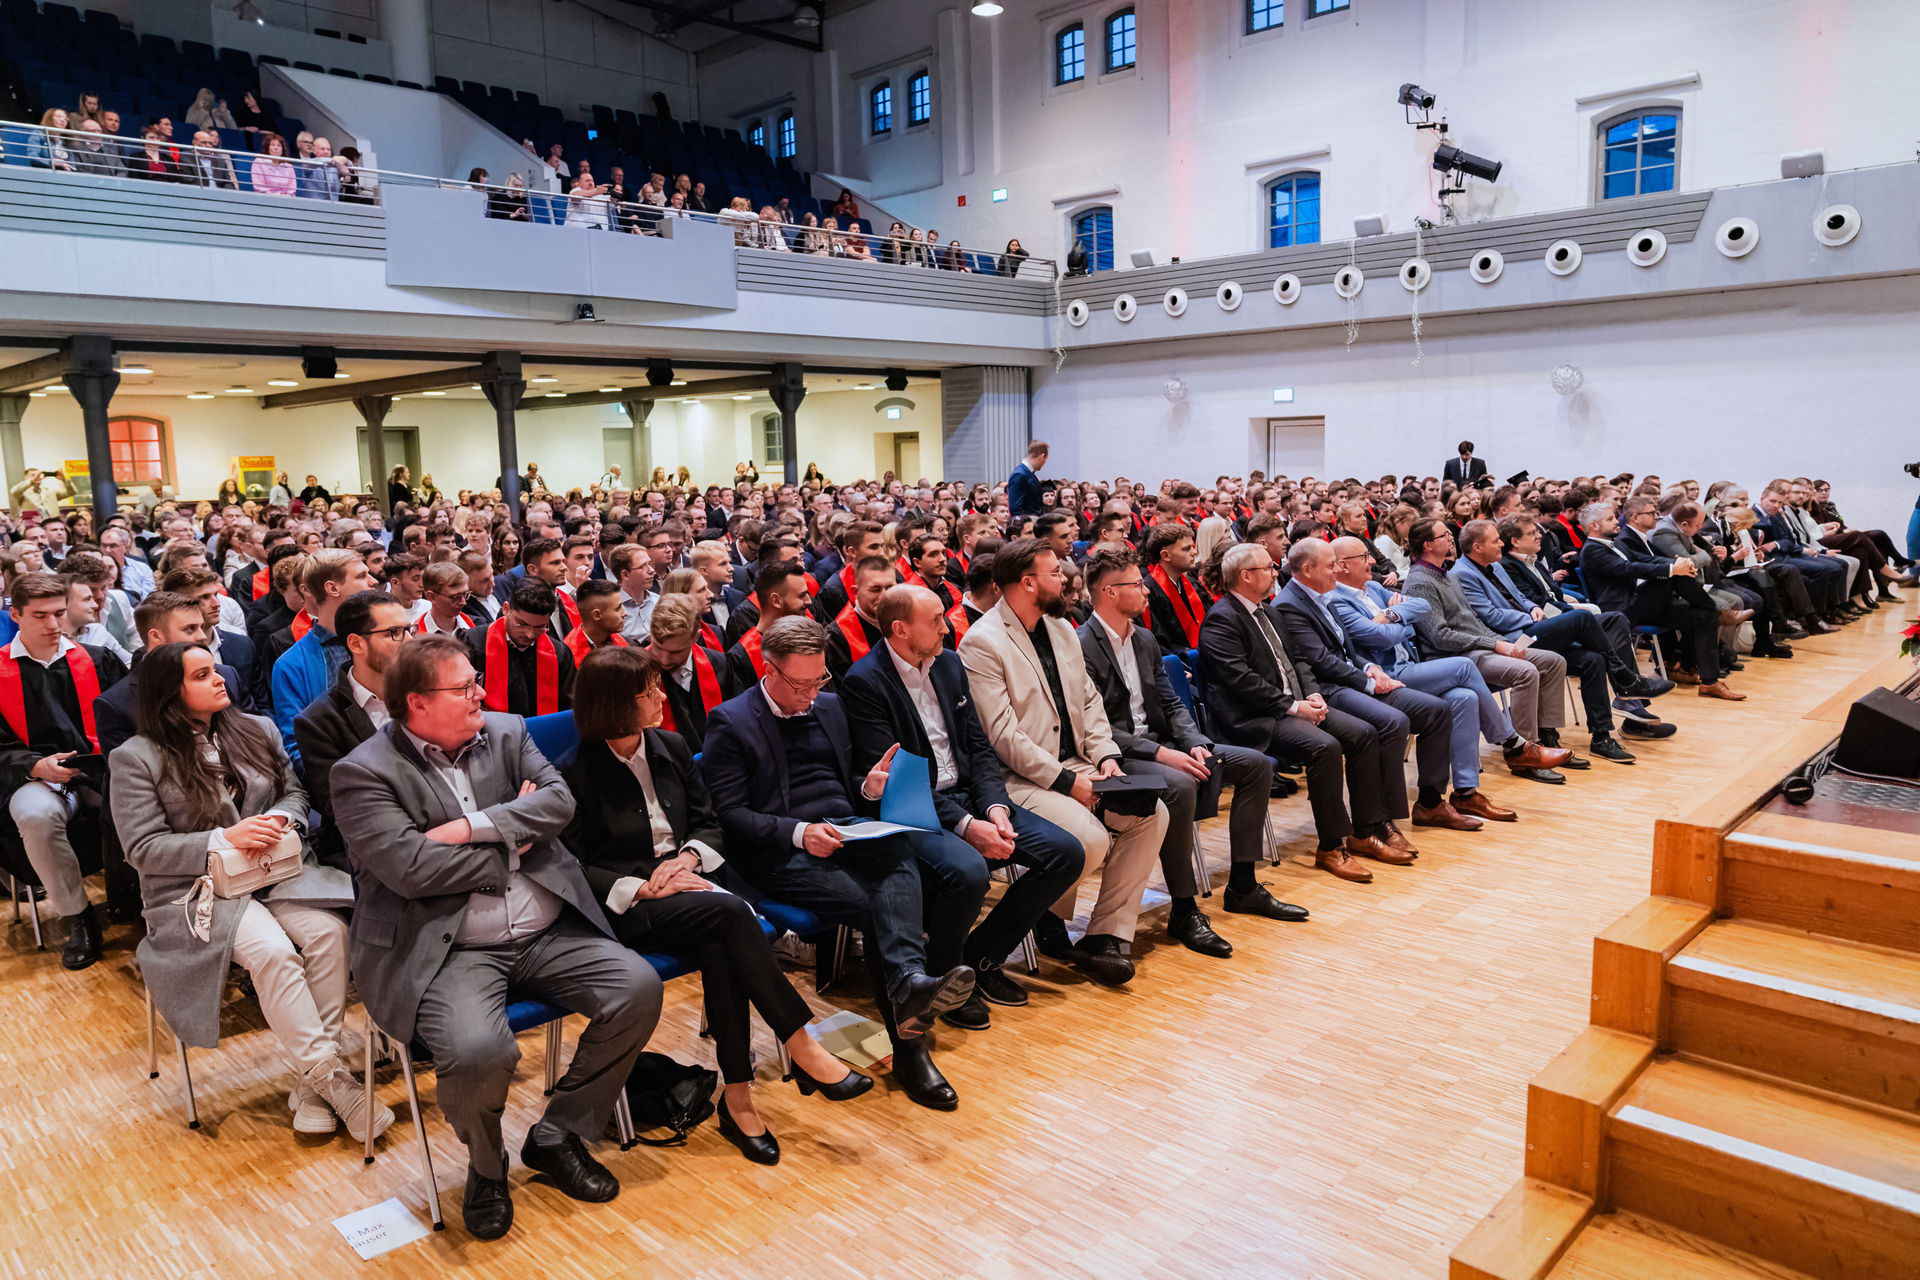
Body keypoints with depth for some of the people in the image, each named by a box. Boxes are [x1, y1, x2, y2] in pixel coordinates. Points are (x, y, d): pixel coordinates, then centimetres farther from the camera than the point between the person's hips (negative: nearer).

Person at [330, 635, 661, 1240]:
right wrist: (511, 840, -7)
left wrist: (472, 828, -15)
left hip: (546, 932, 5)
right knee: (478, 1051, -31)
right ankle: (486, 1168, 6)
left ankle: (556, 1135, 9)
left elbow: (560, 801, -3)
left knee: (639, 987, -13)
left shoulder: (507, 733, 10)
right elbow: (410, 868, -17)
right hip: (448, 951, -5)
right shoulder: (364, 773, -5)